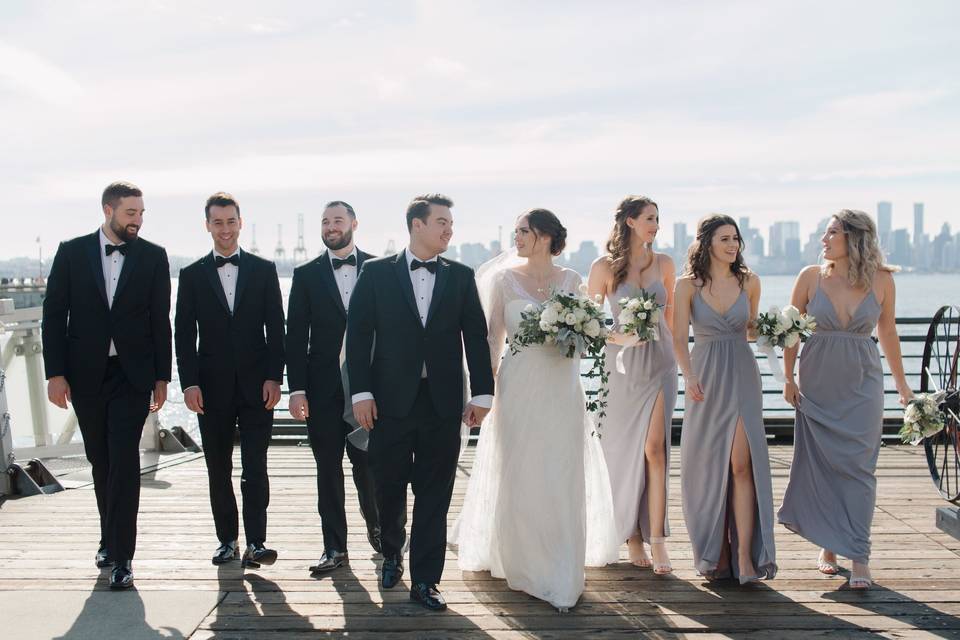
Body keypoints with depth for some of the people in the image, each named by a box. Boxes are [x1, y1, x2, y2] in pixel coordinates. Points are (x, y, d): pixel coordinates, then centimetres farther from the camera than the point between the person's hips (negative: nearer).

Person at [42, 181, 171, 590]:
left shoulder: (153, 257, 2)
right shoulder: (72, 252, 2)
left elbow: (160, 320, 4)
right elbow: (54, 315, 2)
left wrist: (162, 377, 2)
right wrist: (55, 373, -5)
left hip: (132, 374, -1)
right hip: (85, 375, 1)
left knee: (124, 461, -9)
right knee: (101, 461, 12)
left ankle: (121, 555, -6)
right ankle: (110, 538, 29)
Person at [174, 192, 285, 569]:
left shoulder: (263, 270, 6)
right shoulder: (192, 275, 6)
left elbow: (275, 328, 4)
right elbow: (184, 334, 3)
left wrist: (274, 377, -5)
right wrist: (189, 383, -7)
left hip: (256, 384, -1)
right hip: (212, 387, 1)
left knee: (255, 467, -6)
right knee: (218, 470, 8)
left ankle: (256, 543, -5)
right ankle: (227, 539, 18)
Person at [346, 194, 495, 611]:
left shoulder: (461, 276, 6)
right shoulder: (376, 272, 1)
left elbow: (475, 336, 5)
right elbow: (358, 333, -1)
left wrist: (482, 393, 0)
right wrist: (361, 392, -7)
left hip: (443, 402, 1)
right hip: (391, 400, -1)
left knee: (434, 494, 4)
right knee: (389, 487, 11)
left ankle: (425, 580, 13)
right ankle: (392, 554, 37)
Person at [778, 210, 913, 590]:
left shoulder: (881, 280, -3)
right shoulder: (811, 277, -3)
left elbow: (887, 333, 9)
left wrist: (901, 384, 13)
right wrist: (788, 377, -1)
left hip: (861, 387, -1)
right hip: (817, 384, 1)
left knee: (858, 468, -3)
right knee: (820, 465, 5)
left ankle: (858, 557, 1)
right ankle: (828, 546, 20)